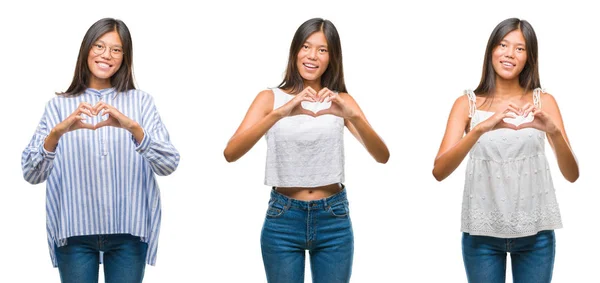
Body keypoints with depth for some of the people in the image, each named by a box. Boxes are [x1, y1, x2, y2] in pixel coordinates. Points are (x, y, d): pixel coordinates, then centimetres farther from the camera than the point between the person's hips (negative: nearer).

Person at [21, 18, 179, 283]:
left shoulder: (141, 102, 4)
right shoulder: (59, 105, 3)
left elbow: (168, 165, -8)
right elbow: (31, 173, -5)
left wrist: (133, 127, -23)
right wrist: (57, 132, -22)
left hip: (128, 231, 0)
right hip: (75, 231, 0)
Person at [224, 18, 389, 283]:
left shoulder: (342, 101, 3)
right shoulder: (271, 98, -1)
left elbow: (382, 156, -9)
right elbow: (231, 153, -16)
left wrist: (352, 116, -26)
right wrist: (279, 113, -29)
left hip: (334, 221, 1)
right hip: (283, 220, -1)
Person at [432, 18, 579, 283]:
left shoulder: (543, 101, 2)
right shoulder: (467, 104, 0)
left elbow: (572, 174, -4)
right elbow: (439, 171, -13)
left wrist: (554, 132, -23)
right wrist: (480, 129, -27)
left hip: (535, 232, 1)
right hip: (482, 232, -1)